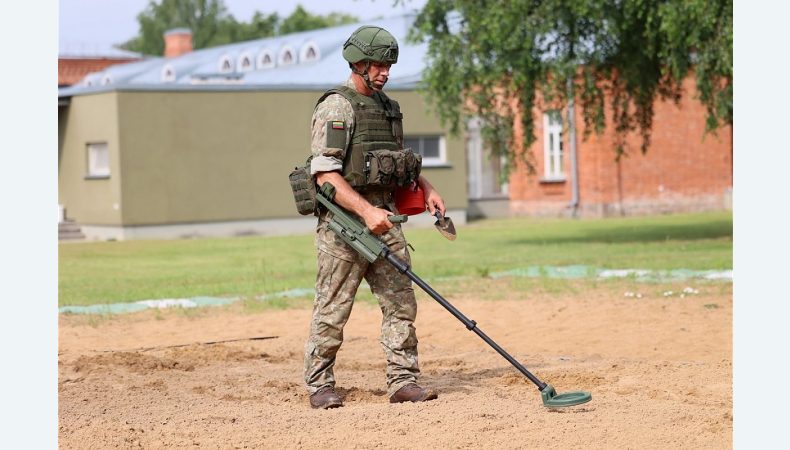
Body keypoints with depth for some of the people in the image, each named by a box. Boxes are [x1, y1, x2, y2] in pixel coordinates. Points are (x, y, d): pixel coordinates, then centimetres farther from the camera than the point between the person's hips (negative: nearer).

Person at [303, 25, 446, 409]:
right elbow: (325, 174, -18)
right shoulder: (336, 108, -10)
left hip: (383, 219, 7)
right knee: (332, 310, 0)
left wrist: (426, 189, 11)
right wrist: (366, 210, -26)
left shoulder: (388, 107, 15)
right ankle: (319, 386, 11)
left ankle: (403, 381, 7)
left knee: (401, 302, 3)